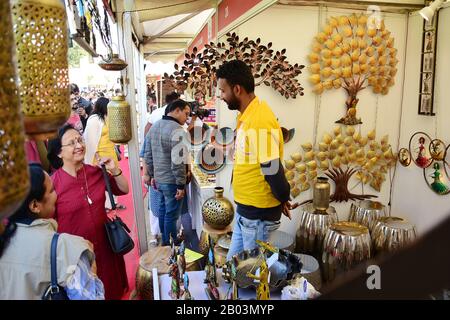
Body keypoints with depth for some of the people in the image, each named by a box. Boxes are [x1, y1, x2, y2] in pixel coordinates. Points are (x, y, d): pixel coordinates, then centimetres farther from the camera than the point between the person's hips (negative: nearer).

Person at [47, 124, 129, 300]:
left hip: (104, 244, 4)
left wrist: (115, 170, -10)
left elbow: (123, 190, 6)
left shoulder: (95, 172, -5)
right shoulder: (53, 183, -18)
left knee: (112, 289, 23)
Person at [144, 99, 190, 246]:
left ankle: (165, 241, 37)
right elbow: (178, 162, -23)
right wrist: (181, 185, -17)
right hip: (172, 182, -8)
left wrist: (152, 175, 20)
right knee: (171, 215, 5)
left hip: (158, 179, 9)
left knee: (163, 209, 21)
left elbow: (148, 155, 12)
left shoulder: (154, 127, 7)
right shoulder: (177, 130, -20)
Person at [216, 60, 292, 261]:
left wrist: (283, 199, -7)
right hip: (245, 208, 9)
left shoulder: (260, 120, -23)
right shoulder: (246, 115, 8)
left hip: (259, 213, -9)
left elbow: (271, 168, -23)